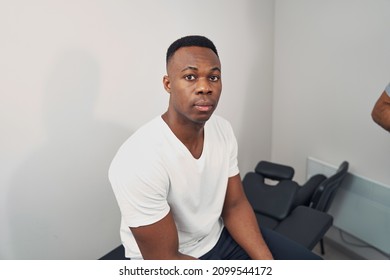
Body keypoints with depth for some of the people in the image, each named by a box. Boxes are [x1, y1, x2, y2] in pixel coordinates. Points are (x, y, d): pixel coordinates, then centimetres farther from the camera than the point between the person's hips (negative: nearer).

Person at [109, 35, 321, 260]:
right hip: (170, 263, -5)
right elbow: (164, 260, -24)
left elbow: (235, 206, 0)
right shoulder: (139, 161, -31)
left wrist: (266, 261, -13)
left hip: (219, 236, 6)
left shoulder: (223, 130, -8)